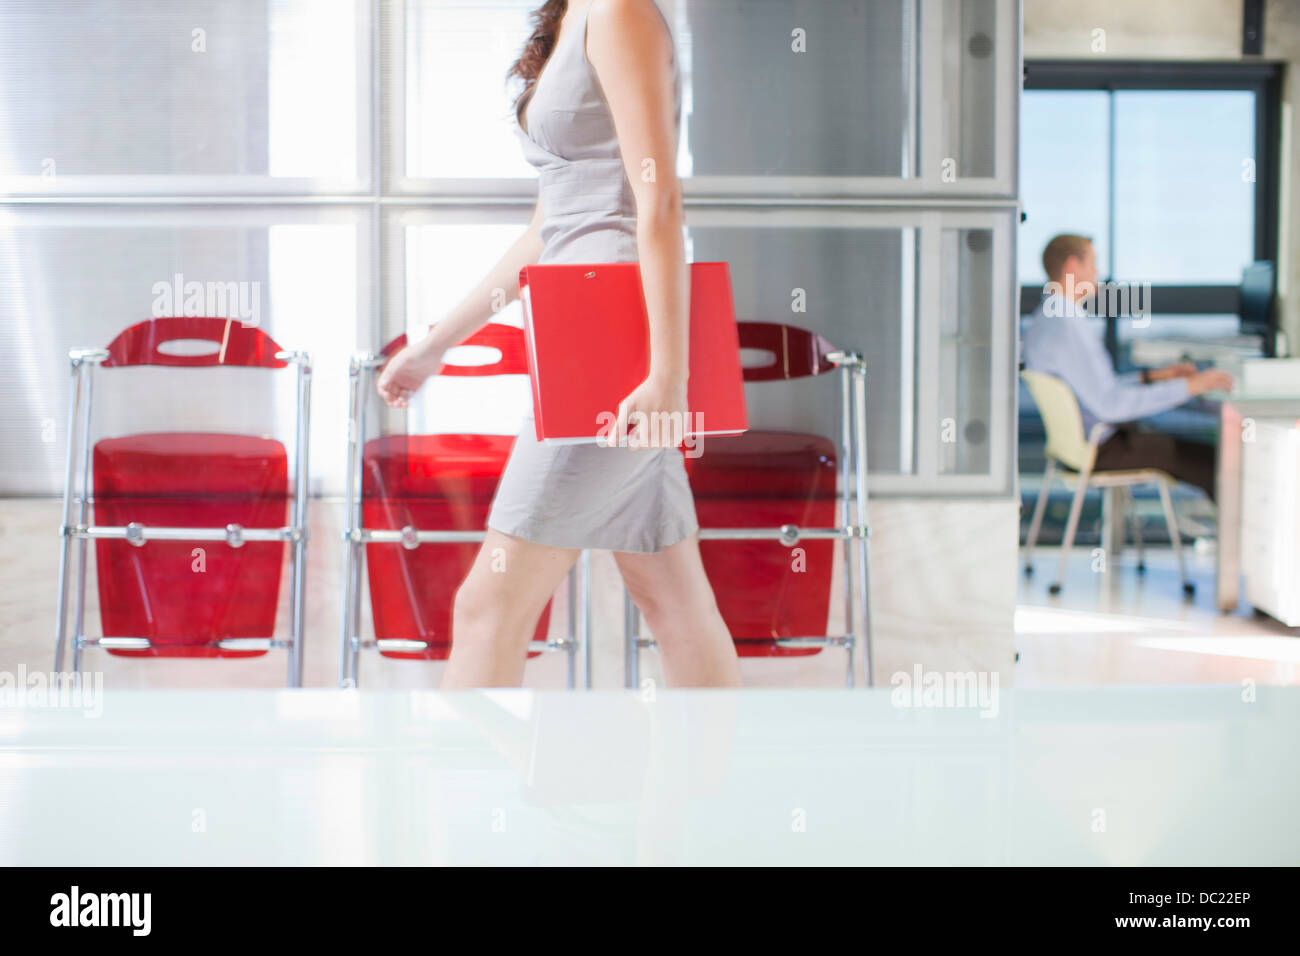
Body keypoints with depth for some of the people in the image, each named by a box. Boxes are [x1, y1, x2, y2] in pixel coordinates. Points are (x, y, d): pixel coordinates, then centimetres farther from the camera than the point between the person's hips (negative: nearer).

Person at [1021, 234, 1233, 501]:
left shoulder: (1046, 319, 11)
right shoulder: (1064, 329, -23)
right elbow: (1109, 404, -27)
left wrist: (1153, 376, 14)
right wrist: (1188, 387, -22)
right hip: (1100, 450, -11)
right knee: (1212, 461, -10)